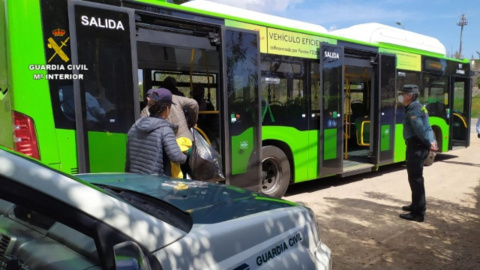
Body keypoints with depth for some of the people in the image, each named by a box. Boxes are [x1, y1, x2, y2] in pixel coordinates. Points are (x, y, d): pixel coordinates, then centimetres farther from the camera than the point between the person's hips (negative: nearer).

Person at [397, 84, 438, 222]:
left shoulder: (413, 110, -15)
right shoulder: (417, 107, 17)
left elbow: (420, 129, -23)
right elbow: (426, 127, 14)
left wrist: (428, 144, -15)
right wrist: (431, 141, 5)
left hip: (416, 146, -11)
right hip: (418, 145, 11)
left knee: (415, 178, -6)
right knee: (415, 177, 21)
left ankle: (418, 213, -1)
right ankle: (417, 205, 35)